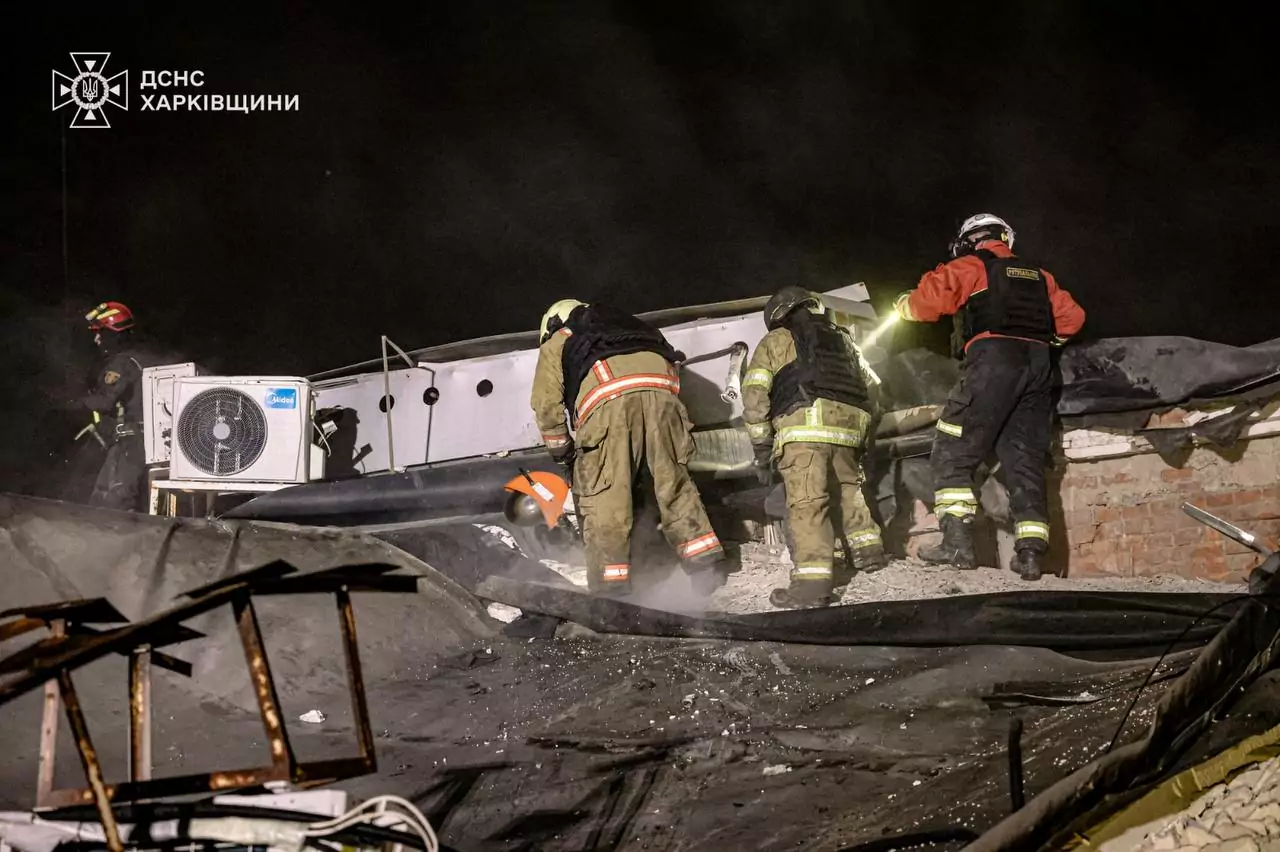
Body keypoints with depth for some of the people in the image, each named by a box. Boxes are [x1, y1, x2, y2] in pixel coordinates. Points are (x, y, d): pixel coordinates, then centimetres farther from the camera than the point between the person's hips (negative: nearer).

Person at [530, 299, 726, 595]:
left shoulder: (556, 341, 31)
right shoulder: (624, 324, 44)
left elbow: (547, 403, 17)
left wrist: (561, 452, 28)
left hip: (608, 399, -4)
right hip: (660, 389, 4)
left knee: (603, 496, -1)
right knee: (672, 482, 14)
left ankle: (610, 586, -4)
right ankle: (706, 560, 9)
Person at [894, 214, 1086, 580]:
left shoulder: (971, 267, 9)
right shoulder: (1039, 275, 25)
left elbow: (931, 298, -4)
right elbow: (1072, 317, 24)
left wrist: (904, 305, 16)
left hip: (993, 361, -5)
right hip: (1038, 369, 6)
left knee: (953, 452, -2)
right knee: (1025, 461, 8)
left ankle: (957, 540, -16)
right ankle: (1031, 550, -2)